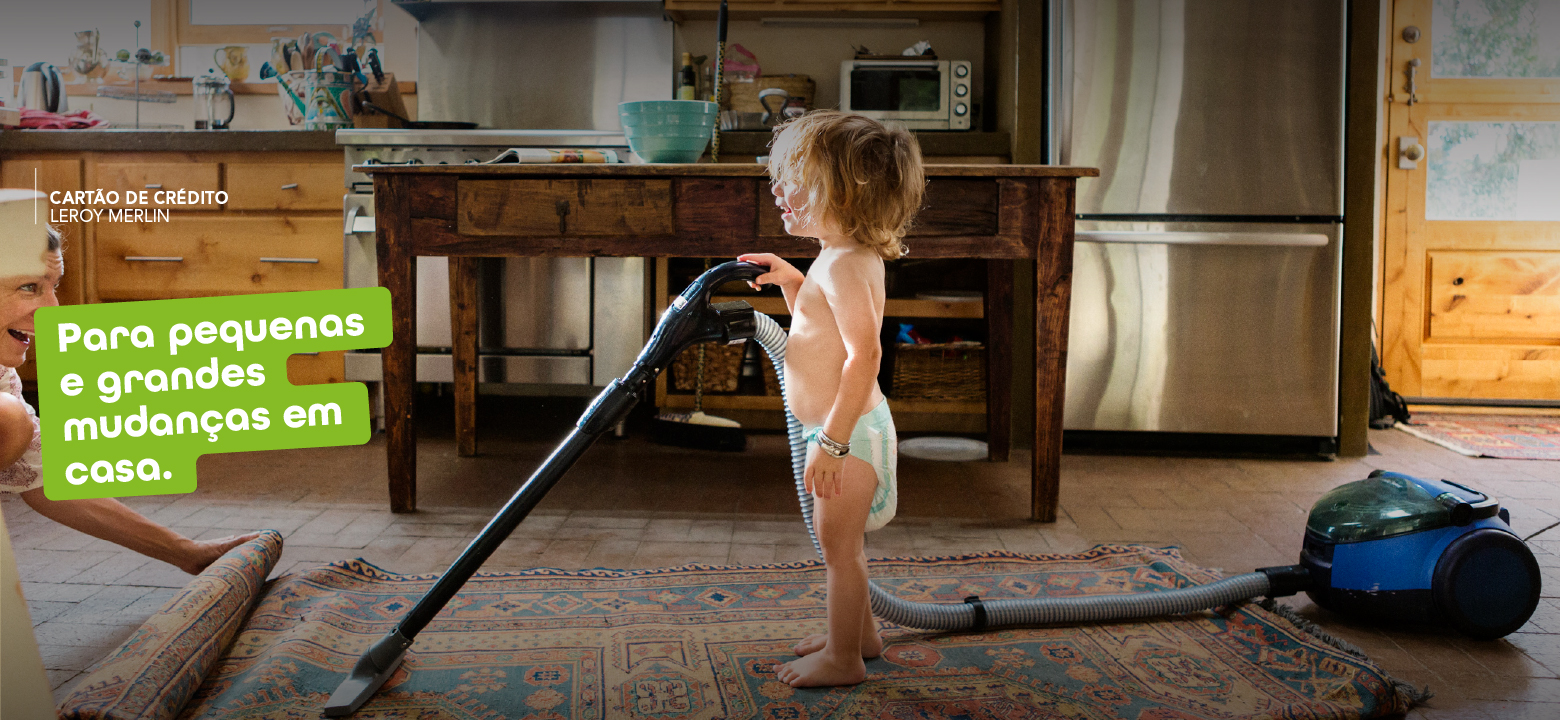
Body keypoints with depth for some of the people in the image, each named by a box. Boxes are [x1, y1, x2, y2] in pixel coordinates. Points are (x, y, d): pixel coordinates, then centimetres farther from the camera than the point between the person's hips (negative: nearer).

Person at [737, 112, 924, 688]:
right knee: (841, 545, 23)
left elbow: (864, 354, -32)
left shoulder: (844, 264, -23)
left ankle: (843, 659, 18)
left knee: (839, 547, 4)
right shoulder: (847, 256, 9)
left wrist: (832, 441, -31)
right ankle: (859, 632, 39)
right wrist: (790, 280, 12)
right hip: (847, 428, 10)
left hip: (849, 431, -10)